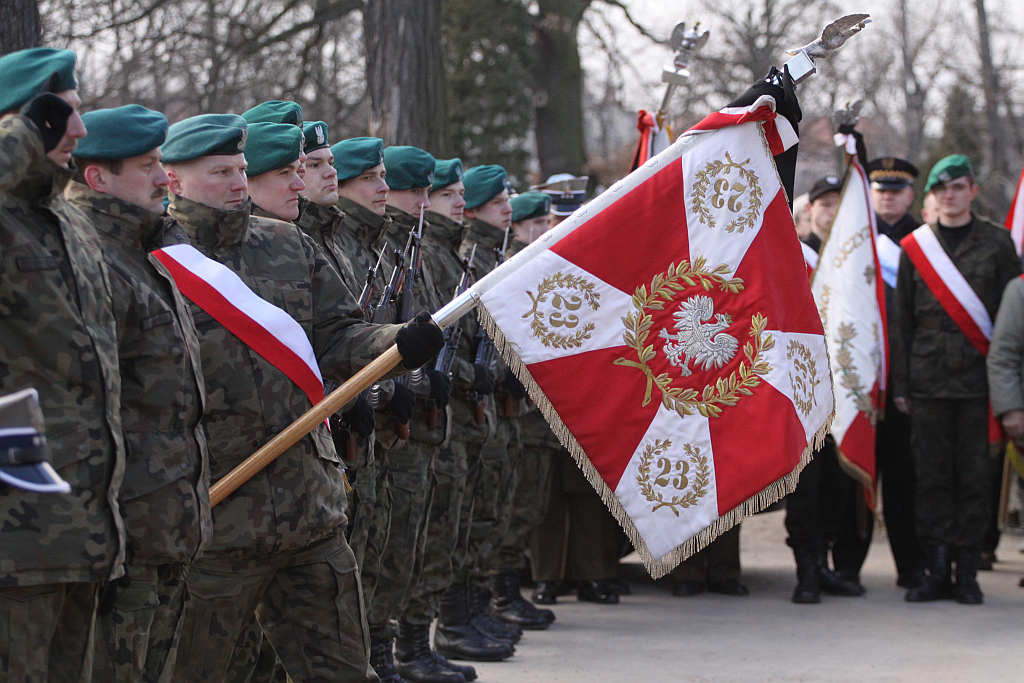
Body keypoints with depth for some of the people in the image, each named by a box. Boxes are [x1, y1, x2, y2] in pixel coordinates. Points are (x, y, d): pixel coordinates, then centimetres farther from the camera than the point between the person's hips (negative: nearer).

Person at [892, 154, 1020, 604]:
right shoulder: (914, 246, 8)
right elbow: (903, 320, 9)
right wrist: (901, 385, 4)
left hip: (979, 376, -1)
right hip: (929, 378, 1)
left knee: (975, 475, 1)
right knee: (932, 475, 2)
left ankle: (967, 571, 8)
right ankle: (937, 570, 8)